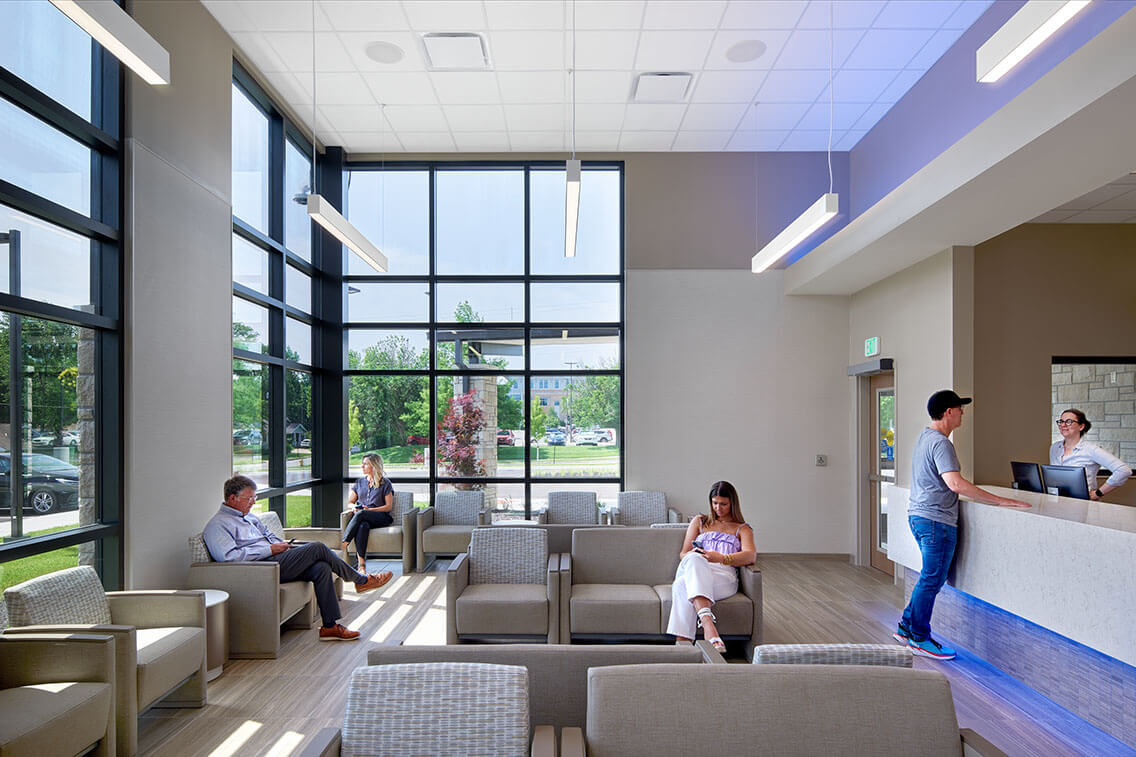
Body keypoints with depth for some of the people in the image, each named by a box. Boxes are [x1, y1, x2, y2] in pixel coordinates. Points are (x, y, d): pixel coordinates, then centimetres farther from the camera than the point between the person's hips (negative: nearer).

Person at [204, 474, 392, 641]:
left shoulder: (249, 517, 24)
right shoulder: (217, 525, -5)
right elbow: (229, 556, -19)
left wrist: (280, 544, 7)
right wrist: (270, 549, -16)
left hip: (273, 560, 9)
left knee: (321, 567, -16)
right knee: (317, 548, -19)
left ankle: (330, 626, -11)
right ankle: (360, 581, -2)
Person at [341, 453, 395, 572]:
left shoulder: (385, 483, 9)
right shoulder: (360, 482, 23)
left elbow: (389, 506, 2)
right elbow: (350, 502, 23)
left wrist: (370, 509, -12)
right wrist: (354, 507, -3)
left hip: (381, 518, -3)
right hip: (363, 518, 3)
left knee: (361, 514, -36)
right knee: (363, 525, -36)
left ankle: (343, 545, -38)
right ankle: (361, 565, -44)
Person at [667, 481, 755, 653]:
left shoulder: (742, 529, 23)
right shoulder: (699, 521, 30)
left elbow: (751, 555, 0)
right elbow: (684, 553, 23)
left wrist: (721, 558, -20)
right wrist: (693, 555, -5)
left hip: (724, 577, -2)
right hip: (691, 570, 2)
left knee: (682, 585, -38)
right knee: (694, 559, -41)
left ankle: (682, 642, -50)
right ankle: (707, 622, -57)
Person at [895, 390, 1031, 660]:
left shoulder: (924, 437, 14)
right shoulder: (940, 443, -18)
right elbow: (955, 483, -29)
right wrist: (1000, 501, -26)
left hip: (919, 515, 10)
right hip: (936, 520, -10)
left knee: (930, 578, 18)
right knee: (932, 580, 0)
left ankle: (906, 628, 25)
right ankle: (919, 639, 10)